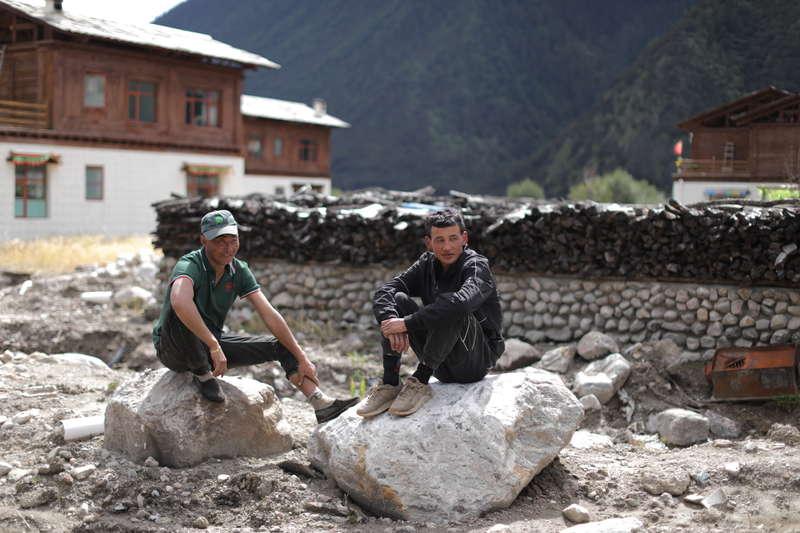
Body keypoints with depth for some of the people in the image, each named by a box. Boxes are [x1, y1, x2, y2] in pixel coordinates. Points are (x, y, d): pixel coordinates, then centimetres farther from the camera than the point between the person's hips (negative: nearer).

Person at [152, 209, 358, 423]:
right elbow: (179, 301, -48)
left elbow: (269, 315, -6)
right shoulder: (189, 265, -24)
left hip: (212, 343, 7)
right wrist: (214, 347, -47)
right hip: (172, 348, -6)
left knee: (280, 346, -1)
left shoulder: (239, 270, -4)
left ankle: (322, 404, -11)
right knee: (180, 314, -39)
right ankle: (202, 374, -15)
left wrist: (302, 358, -10)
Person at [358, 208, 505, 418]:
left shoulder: (477, 266, -14)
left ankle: (420, 382, -24)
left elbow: (461, 302, -37)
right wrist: (391, 323, -28)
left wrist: (407, 323, -35)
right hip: (441, 364, 6)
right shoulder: (427, 264, 4)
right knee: (397, 300, -9)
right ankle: (389, 385, -14)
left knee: (451, 311, -32)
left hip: (476, 361, -5)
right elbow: (383, 292, -6)